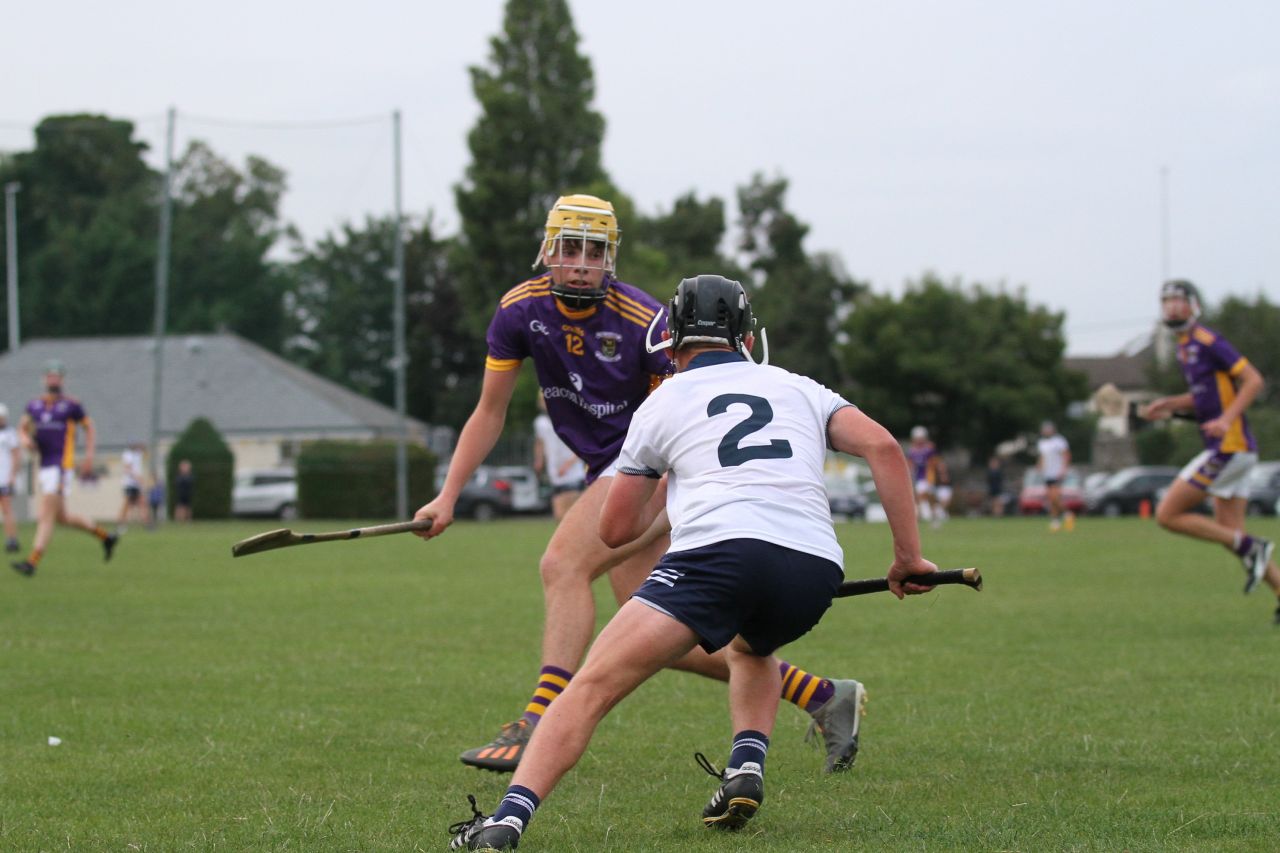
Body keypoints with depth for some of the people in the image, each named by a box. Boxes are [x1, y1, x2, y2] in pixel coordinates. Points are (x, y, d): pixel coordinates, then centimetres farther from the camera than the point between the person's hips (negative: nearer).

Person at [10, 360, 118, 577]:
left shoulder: (71, 405, -3)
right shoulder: (35, 405, 10)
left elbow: (88, 427, 7)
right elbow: (22, 427, 21)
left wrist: (89, 456, -1)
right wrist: (25, 439, -3)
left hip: (62, 466, -7)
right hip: (45, 467, 7)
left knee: (46, 515, -14)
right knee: (61, 517, 15)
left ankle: (32, 561, -18)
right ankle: (105, 537, 32)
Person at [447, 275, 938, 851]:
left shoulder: (663, 403, 22)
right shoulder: (799, 388, 27)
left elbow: (616, 530, 27)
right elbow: (883, 447, 11)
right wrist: (908, 555, 13)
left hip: (719, 548, -4)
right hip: (815, 567, 4)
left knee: (592, 688, -5)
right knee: (751, 649, 37)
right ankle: (746, 770, 13)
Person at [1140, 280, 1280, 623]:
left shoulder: (1207, 342, -13)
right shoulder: (1186, 347, 16)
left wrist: (1227, 420, -27)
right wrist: (1170, 404, 14)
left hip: (1229, 446, -10)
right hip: (1234, 451, 10)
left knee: (1168, 515, -7)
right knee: (1231, 533, 10)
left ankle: (1249, 547, -5)